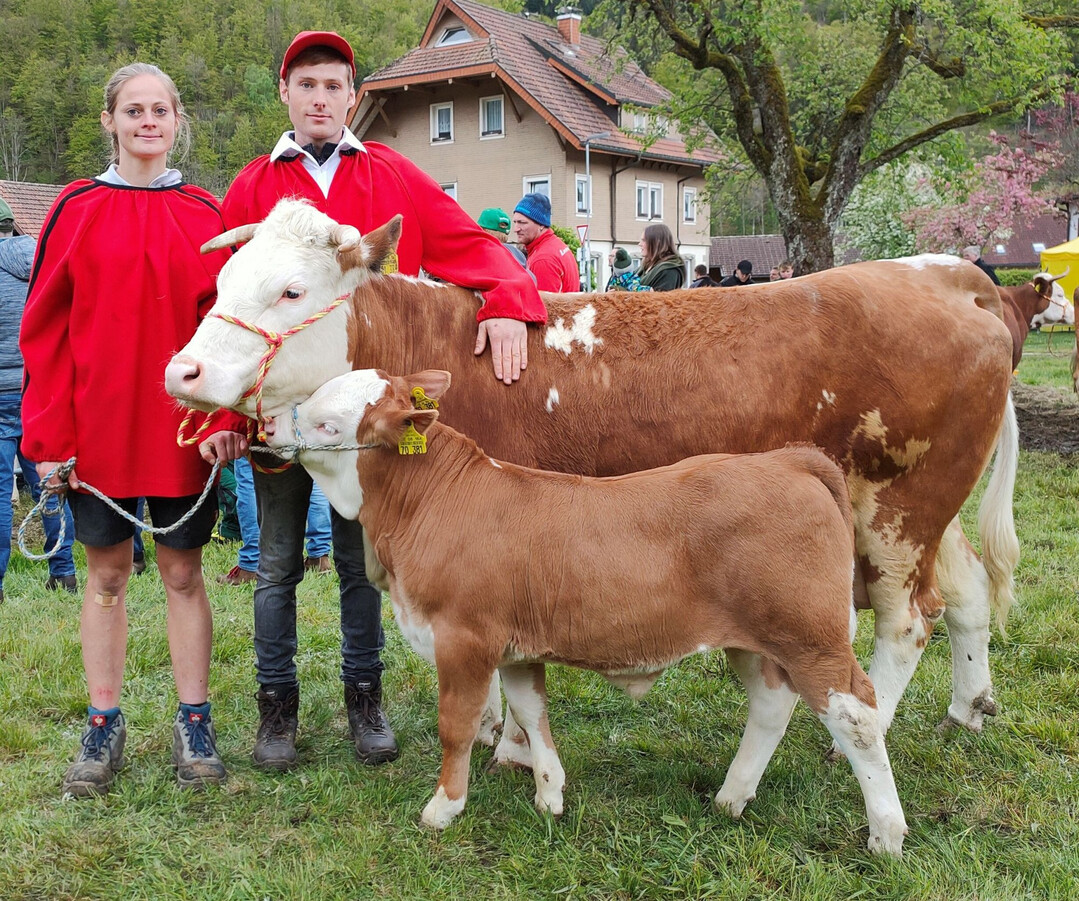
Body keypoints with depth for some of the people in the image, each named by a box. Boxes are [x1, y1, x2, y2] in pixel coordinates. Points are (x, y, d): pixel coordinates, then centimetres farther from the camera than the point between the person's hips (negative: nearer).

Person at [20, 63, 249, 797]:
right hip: (97, 426, 0)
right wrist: (48, 434, -5)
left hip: (184, 428, 0)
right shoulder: (76, 209, 2)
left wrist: (226, 417, -10)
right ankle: (104, 726, 22)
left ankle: (194, 723, 19)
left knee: (184, 573, 8)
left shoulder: (206, 213, 3)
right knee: (106, 574, 10)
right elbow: (46, 328, 0)